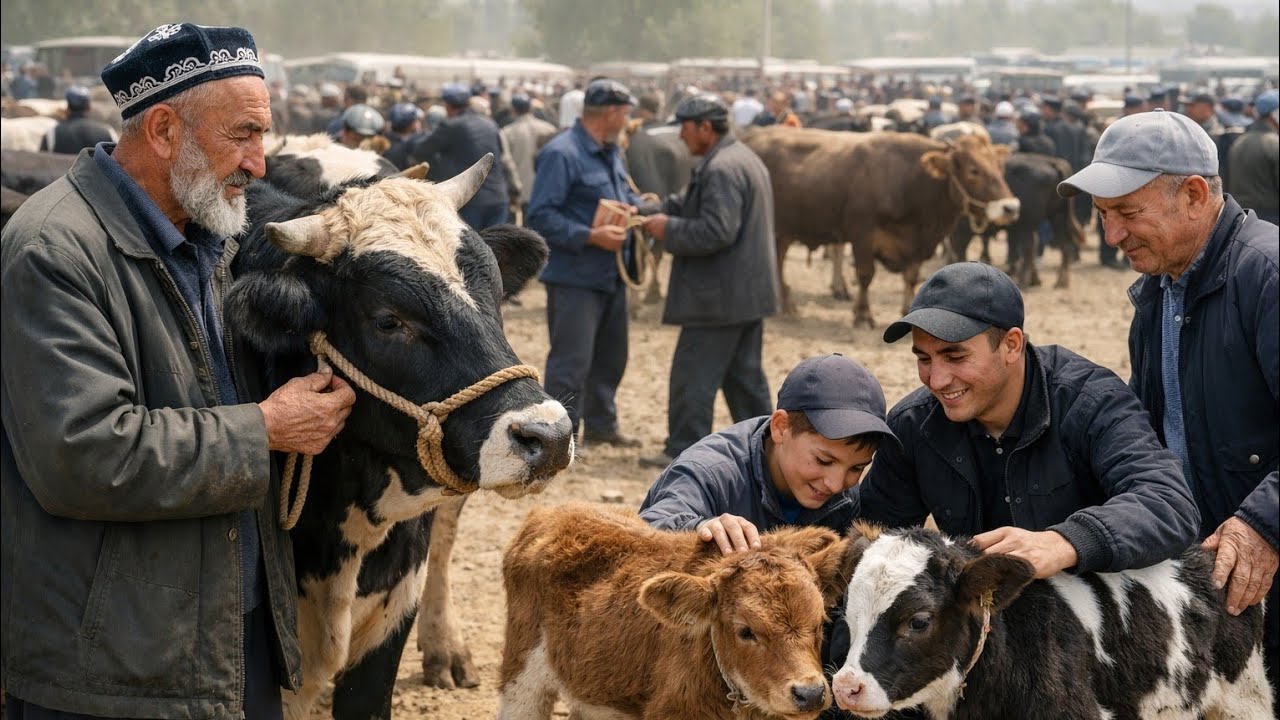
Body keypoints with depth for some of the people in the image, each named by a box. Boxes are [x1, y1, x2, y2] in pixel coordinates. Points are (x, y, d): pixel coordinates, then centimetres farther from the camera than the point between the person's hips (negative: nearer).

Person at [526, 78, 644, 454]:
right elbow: (540, 217, -22)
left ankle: (601, 423, 32)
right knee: (571, 360, -8)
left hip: (611, 277, 9)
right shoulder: (562, 154, -18)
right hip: (574, 278, -9)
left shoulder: (611, 153, 12)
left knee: (610, 356, 19)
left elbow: (623, 197, 25)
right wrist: (590, 236, -26)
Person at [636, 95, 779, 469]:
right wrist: (649, 211, 6)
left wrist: (668, 229, -15)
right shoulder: (745, 158, 16)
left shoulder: (721, 169, -19)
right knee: (745, 374, 16)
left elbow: (716, 231, -26)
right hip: (750, 292, 10)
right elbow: (687, 203, 18)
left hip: (719, 296, -10)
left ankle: (683, 450, 1)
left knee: (693, 375, -3)